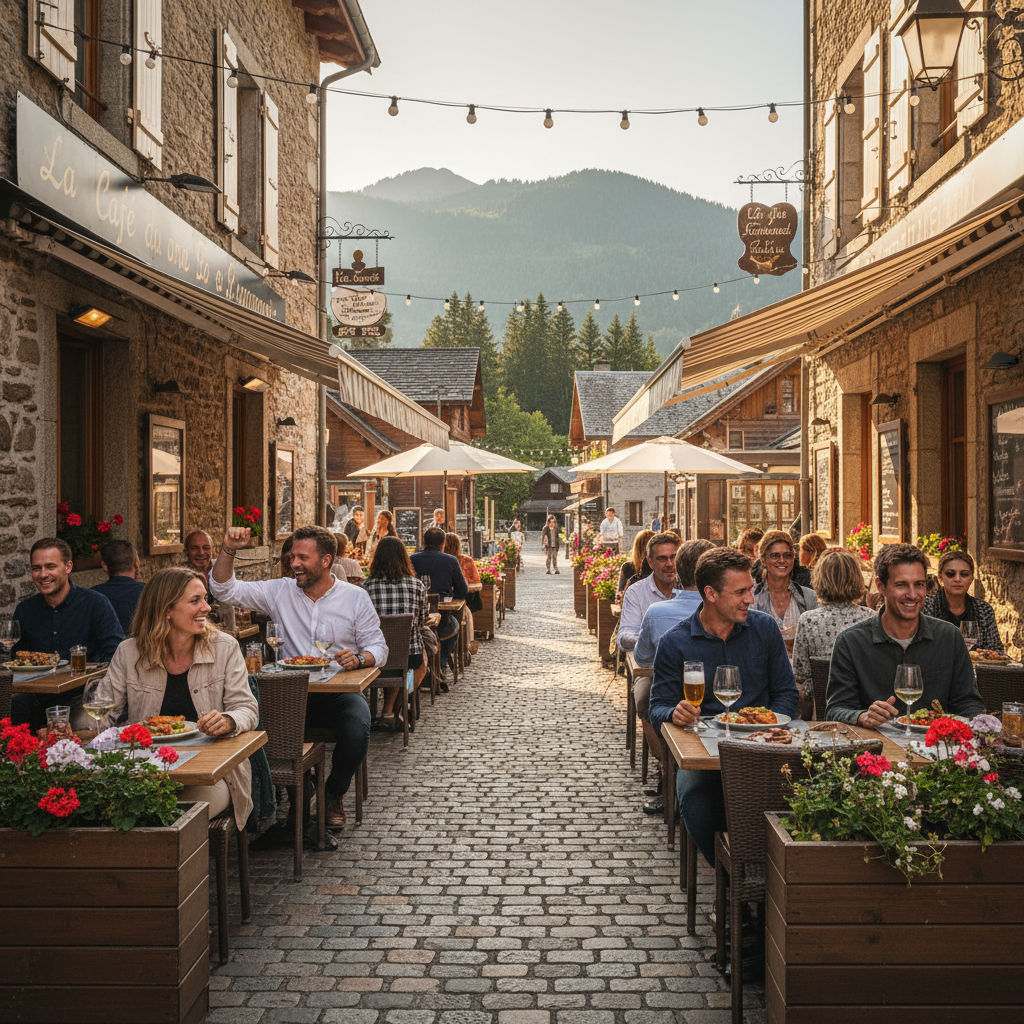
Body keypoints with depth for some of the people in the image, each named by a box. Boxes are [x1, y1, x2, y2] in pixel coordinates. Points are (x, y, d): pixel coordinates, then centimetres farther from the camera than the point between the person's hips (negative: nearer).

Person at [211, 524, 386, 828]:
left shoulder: (355, 598, 3)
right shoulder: (279, 591, 7)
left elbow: (378, 647, 3)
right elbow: (225, 590, 3)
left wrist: (359, 658, -20)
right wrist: (228, 550, -11)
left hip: (338, 690, -1)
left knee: (357, 731, -32)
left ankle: (334, 794, 0)